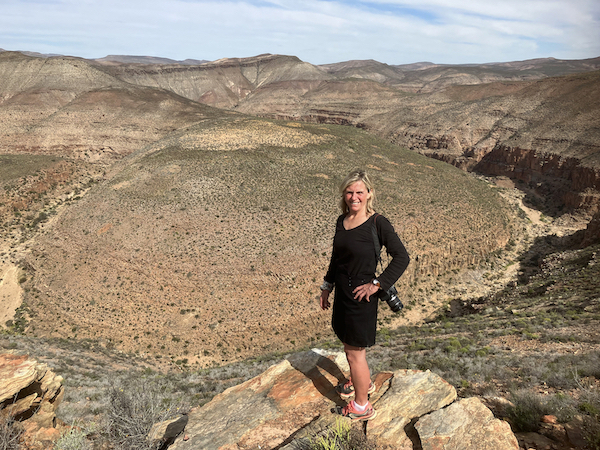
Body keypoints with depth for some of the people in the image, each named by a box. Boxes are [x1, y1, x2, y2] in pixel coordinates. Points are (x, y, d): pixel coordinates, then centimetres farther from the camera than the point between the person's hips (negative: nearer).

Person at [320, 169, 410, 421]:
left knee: (355, 352, 5)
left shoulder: (377, 223, -17)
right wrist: (327, 286, 18)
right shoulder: (342, 221, 4)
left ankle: (362, 406, 26)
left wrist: (377, 284, -19)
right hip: (342, 292, 7)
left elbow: (402, 258, -16)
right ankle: (362, 382, 50)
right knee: (349, 344, 24)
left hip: (361, 295, -7)